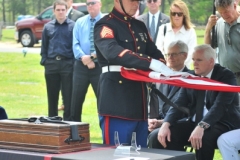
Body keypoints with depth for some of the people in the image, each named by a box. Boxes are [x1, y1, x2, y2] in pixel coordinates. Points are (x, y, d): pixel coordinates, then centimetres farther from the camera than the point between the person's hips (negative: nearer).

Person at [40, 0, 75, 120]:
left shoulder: (73, 26, 1)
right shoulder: (48, 27, 11)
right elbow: (44, 46, 15)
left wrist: (75, 63, -8)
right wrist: (44, 61, 4)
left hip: (68, 64, -3)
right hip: (51, 64, 3)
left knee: (68, 95, -1)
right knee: (52, 95, 9)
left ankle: (68, 120, 6)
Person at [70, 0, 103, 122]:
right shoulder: (80, 22, 10)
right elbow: (75, 44, 2)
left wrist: (93, 56, -19)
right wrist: (83, 57, -16)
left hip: (100, 66, -3)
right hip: (81, 66, 3)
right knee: (76, 100, 4)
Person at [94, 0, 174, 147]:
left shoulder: (140, 26, 17)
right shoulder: (105, 25, -7)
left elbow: (154, 52, 19)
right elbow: (113, 52, -26)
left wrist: (163, 68, -6)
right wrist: (152, 63, -34)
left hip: (139, 97, 8)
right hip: (117, 98, -7)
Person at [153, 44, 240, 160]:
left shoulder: (226, 76, -9)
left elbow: (220, 106, -23)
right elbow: (179, 103, 2)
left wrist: (201, 127, -39)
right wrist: (166, 124, -17)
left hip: (223, 123, -6)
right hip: (195, 122, 6)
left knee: (203, 138, -37)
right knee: (165, 135, -18)